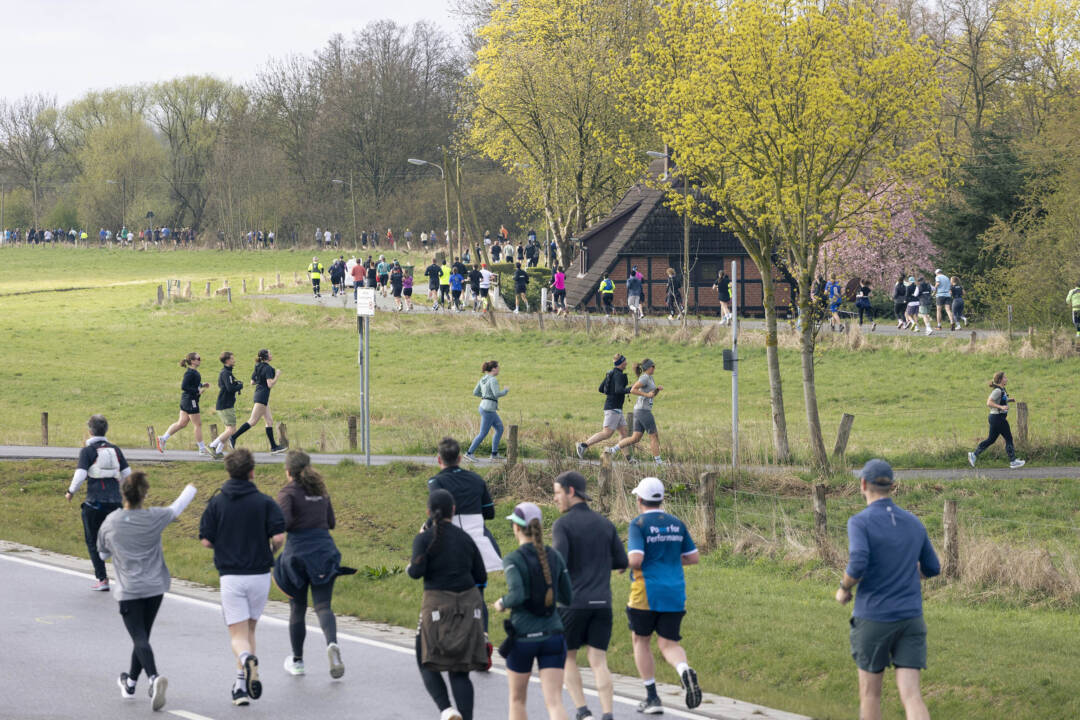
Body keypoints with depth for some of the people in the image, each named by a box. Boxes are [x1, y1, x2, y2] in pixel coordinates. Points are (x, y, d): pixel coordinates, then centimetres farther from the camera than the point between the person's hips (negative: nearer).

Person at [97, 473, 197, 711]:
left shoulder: (110, 523, -5)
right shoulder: (155, 518, -5)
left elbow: (102, 554, 10)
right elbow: (177, 508, 16)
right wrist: (190, 490, 35)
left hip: (129, 591, -3)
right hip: (155, 587, 3)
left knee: (140, 639, -10)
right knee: (142, 636, 18)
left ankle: (154, 678, -34)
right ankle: (130, 682, 33)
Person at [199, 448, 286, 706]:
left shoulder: (216, 503, 0)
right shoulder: (265, 502, -2)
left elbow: (206, 541, -2)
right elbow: (279, 537, -11)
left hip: (230, 576, -1)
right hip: (260, 574, 1)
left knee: (238, 634, 0)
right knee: (249, 629, 18)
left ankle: (246, 659, -33)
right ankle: (243, 682, 12)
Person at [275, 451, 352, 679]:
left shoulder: (289, 492, -5)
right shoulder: (321, 491, 12)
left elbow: (283, 521, -19)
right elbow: (331, 522, 18)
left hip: (298, 551, -3)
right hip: (324, 548, 3)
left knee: (297, 608, 11)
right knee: (322, 606, -2)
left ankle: (297, 661, 22)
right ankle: (332, 643, -33)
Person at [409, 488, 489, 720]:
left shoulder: (424, 538, -5)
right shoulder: (465, 538, 7)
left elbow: (417, 571, -15)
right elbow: (481, 576, 9)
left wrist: (410, 567, 8)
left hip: (438, 605, -4)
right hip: (469, 604, 4)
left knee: (428, 664, 12)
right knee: (460, 671, 9)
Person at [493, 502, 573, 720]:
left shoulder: (513, 560, -10)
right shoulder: (555, 557, 4)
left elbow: (517, 595, -24)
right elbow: (567, 598, 9)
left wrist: (503, 603, -3)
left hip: (523, 637, -3)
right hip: (552, 636, 3)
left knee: (517, 700, 18)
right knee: (554, 702, -5)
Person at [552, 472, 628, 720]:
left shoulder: (563, 525, -8)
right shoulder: (605, 523, 9)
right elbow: (622, 562, 12)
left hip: (573, 601, -4)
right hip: (602, 602, 4)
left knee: (567, 656, 13)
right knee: (598, 662, 4)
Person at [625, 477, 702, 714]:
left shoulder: (638, 524, -8)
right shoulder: (676, 524, 9)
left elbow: (636, 559, -20)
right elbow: (694, 557, 12)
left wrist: (627, 563, 3)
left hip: (646, 594, -4)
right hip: (675, 594, 4)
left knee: (640, 640, 15)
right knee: (669, 644, 8)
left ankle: (652, 698, 12)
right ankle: (684, 670, -27)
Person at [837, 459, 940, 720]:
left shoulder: (860, 522, -12)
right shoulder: (914, 523, 7)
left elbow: (858, 565, -27)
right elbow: (931, 569, 17)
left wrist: (843, 590, -5)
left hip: (873, 620, -4)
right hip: (911, 620, 4)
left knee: (870, 690, 18)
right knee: (910, 696, -3)